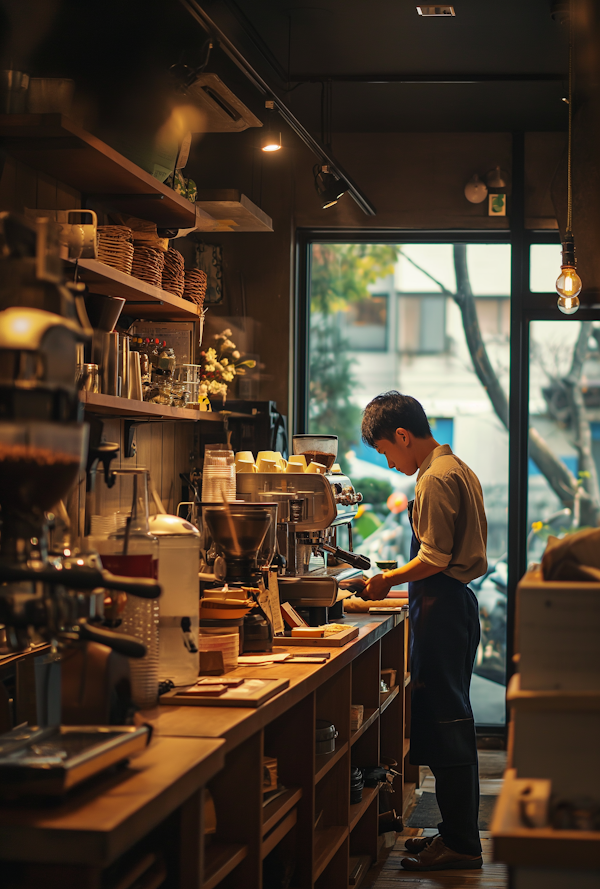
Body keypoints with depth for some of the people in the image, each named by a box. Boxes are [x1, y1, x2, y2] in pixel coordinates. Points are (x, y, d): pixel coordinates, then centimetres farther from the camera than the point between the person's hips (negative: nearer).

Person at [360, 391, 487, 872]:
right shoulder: (458, 469, 17)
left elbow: (435, 558, -19)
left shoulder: (434, 479, -15)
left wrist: (390, 579, -6)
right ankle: (458, 831, 21)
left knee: (444, 720, -6)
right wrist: (401, 579, 18)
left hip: (440, 606, -11)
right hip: (458, 601, 11)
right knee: (452, 719, 14)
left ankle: (460, 842, -1)